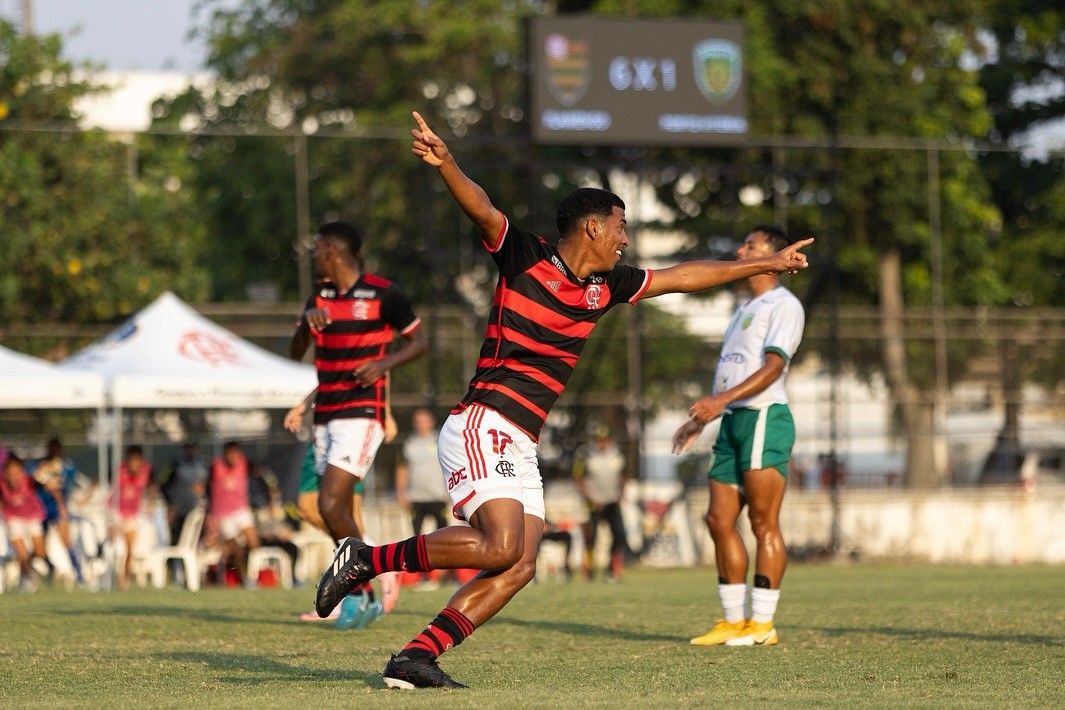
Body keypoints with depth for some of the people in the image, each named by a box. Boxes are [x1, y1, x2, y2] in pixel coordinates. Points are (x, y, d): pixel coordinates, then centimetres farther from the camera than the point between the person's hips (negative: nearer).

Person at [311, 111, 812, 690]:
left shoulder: (604, 287, 16)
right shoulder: (525, 257, -4)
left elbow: (680, 277, 27)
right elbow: (481, 209, -21)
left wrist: (766, 264, 33)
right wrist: (445, 165, -41)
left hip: (522, 447, 8)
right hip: (483, 426, -8)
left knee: (518, 569, -5)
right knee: (501, 548, -24)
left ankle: (414, 660, -8)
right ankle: (365, 560, -11)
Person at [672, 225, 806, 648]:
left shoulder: (784, 305, -4)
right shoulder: (744, 310, 25)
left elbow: (773, 366, -16)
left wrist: (723, 399, -26)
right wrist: (700, 421, 23)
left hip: (764, 418, -9)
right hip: (733, 422, 9)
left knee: (763, 522, -8)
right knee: (719, 519, 5)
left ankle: (762, 624, -7)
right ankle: (734, 621, 10)